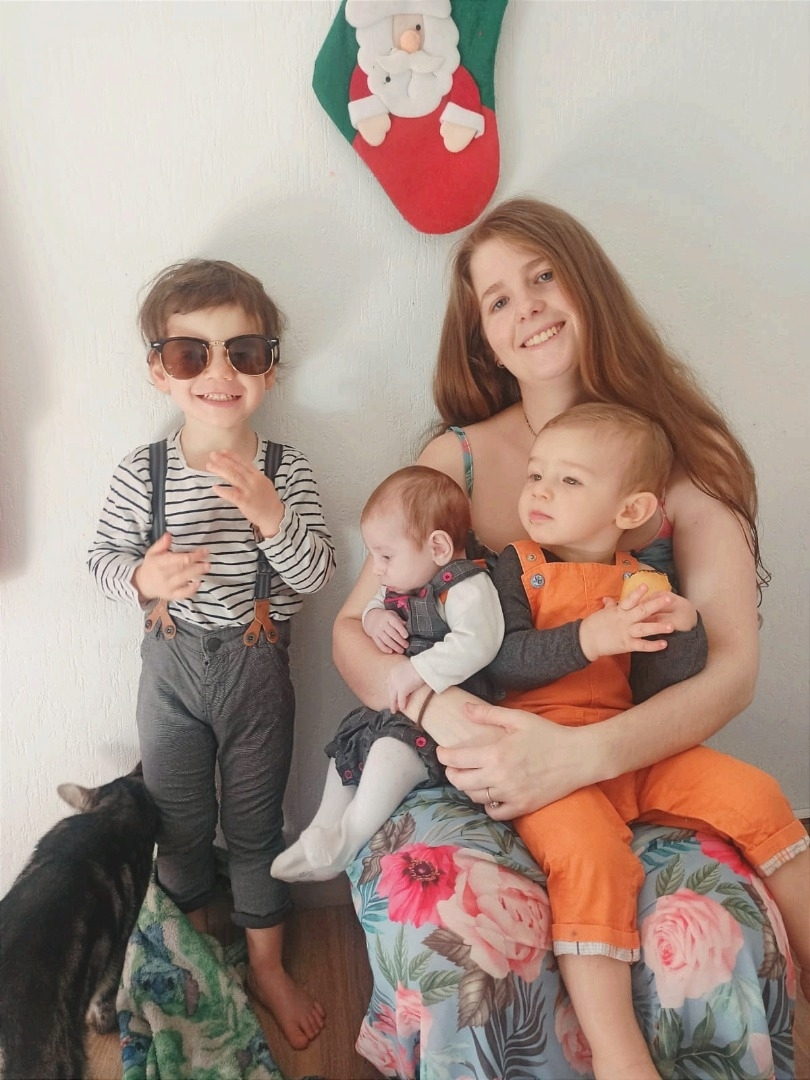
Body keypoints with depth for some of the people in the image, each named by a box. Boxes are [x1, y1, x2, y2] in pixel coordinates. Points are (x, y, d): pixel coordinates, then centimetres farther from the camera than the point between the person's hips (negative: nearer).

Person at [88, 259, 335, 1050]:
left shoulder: (287, 471, -11)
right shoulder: (140, 475, -11)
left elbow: (318, 574, -13)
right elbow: (102, 557, -3)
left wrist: (273, 517, -30)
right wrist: (141, 578, -24)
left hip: (256, 666, -1)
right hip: (170, 665, 1)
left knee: (255, 822, 14)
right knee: (179, 820, 18)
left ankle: (266, 965, 38)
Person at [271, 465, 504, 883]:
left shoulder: (466, 586, -19)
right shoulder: (401, 584, 9)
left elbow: (477, 642, -33)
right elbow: (374, 603, 24)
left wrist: (419, 670, -35)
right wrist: (374, 616, -1)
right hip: (395, 705, 10)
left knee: (392, 749, -30)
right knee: (349, 740, 14)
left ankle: (342, 843, -18)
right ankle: (322, 829, 24)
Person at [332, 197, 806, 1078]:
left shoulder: (688, 455, 0)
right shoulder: (460, 458, 1)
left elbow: (731, 665, -8)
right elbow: (352, 627, 1)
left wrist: (580, 754, -25)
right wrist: (438, 708, -22)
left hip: (635, 769, 0)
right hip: (475, 768, 1)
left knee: (715, 935, -29)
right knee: (447, 909, -30)